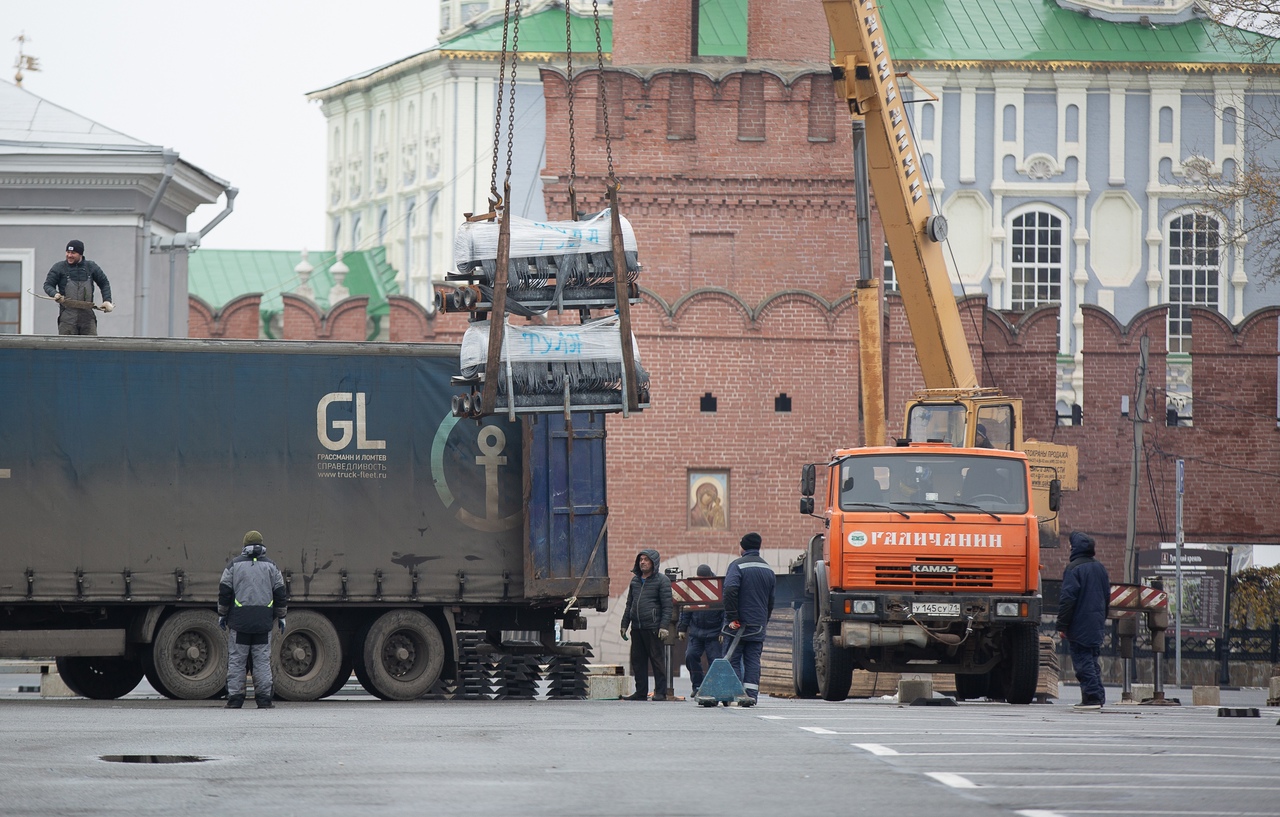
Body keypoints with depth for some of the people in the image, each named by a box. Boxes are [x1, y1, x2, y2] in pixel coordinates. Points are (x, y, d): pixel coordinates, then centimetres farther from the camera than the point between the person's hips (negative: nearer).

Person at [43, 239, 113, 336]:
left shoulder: (91, 267, 12)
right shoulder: (59, 268, 7)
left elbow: (104, 283, 23)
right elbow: (48, 285, 8)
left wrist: (107, 301, 8)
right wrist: (55, 295, -14)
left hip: (87, 317, 2)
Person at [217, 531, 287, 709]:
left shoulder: (234, 565, 2)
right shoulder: (271, 566, 7)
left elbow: (224, 592, 1)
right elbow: (280, 594, 7)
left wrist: (222, 615, 10)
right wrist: (281, 617, 14)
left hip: (239, 621, -1)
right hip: (263, 622, 1)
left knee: (236, 660, 2)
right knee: (263, 660, 4)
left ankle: (235, 698, -1)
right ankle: (264, 699, 1)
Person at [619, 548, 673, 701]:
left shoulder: (661, 580, -2)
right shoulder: (635, 580, 17)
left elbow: (667, 606, -6)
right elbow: (629, 604, 23)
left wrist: (664, 627, -15)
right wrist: (624, 625, 17)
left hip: (653, 627, -6)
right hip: (637, 628, 6)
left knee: (657, 660, -4)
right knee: (637, 660, 7)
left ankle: (660, 692, 0)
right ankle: (641, 692, 13)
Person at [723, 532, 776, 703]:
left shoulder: (738, 565, -8)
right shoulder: (768, 569, 13)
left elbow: (730, 591, -22)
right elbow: (771, 600, 18)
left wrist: (732, 617, -19)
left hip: (738, 624, -5)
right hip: (758, 625, 5)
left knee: (733, 659, 1)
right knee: (753, 660, 7)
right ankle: (751, 695, 1)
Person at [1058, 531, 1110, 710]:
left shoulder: (1073, 568, -13)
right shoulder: (1100, 568, 11)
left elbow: (1067, 599, -16)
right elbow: (1107, 596, 19)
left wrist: (1062, 625, -12)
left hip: (1079, 626, -7)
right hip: (1096, 624, 8)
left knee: (1083, 661, -6)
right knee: (1092, 660, 14)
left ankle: (1092, 697, -11)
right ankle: (1098, 696, 13)